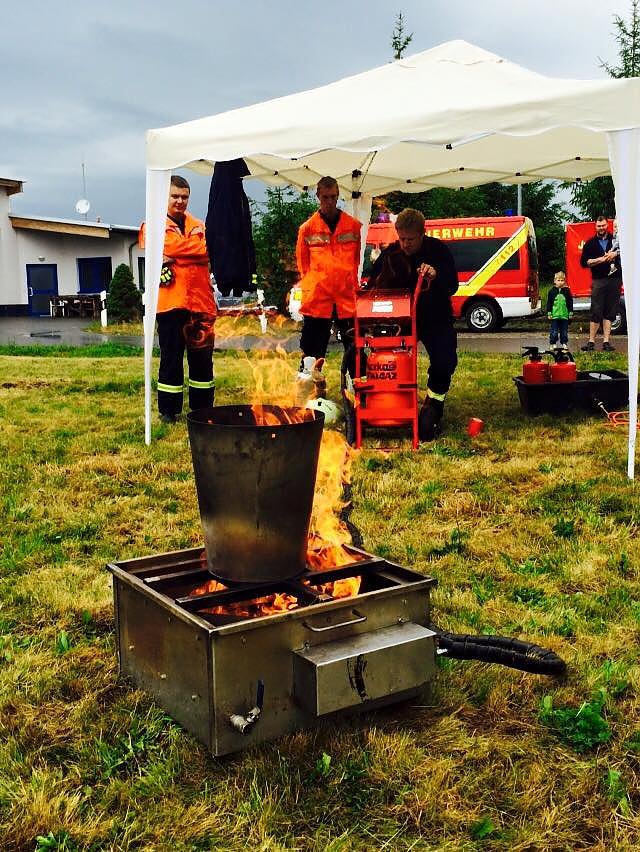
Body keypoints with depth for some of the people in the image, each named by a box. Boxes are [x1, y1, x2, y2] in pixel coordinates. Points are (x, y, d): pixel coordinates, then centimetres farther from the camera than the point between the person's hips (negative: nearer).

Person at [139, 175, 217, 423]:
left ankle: (202, 409, 19)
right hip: (170, 302, -4)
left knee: (202, 358, 9)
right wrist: (197, 248, -3)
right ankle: (168, 410, 10)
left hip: (200, 302, 4)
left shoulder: (198, 226, 17)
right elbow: (172, 246, -13)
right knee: (171, 358, 1)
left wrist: (177, 257, -14)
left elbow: (209, 251, -3)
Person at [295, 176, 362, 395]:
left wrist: (355, 284, 6)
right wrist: (309, 287, 5)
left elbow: (360, 259, 12)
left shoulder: (354, 226, 6)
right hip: (316, 299, 0)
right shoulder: (307, 228, 6)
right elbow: (302, 262, 12)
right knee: (313, 350, 3)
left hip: (348, 297, 0)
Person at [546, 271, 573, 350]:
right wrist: (549, 313, -1)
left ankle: (564, 343, 15)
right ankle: (553, 343, 9)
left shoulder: (567, 291, 4)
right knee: (554, 331, 1)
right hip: (554, 315, -1)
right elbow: (549, 303, 3)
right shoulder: (552, 291, 2)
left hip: (564, 315, 1)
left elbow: (570, 302, 8)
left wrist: (570, 312, 5)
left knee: (564, 331, 7)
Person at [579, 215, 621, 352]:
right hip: (598, 281, -2)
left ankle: (606, 341, 4)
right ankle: (591, 342, -2)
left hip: (615, 279, 2)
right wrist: (601, 259, -9)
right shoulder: (590, 243, 9)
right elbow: (584, 262, 1)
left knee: (610, 312, 2)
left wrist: (616, 254, -5)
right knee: (596, 312, -6)